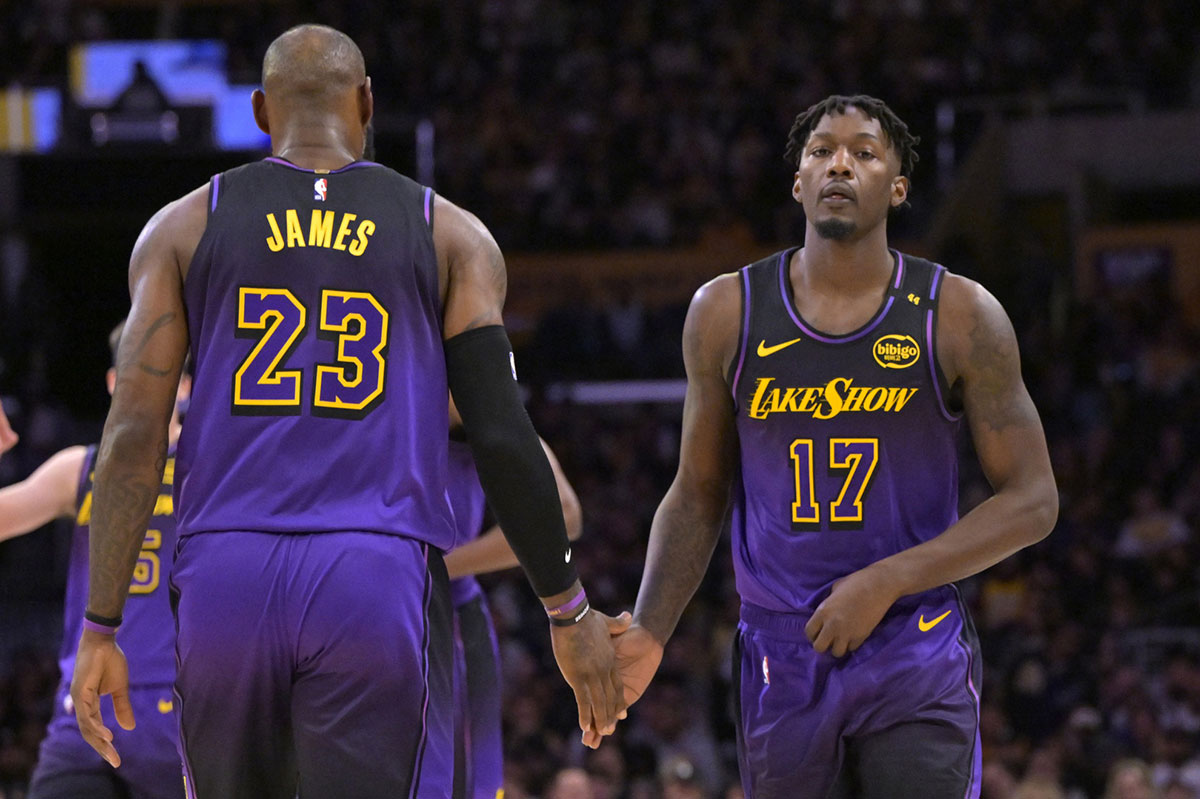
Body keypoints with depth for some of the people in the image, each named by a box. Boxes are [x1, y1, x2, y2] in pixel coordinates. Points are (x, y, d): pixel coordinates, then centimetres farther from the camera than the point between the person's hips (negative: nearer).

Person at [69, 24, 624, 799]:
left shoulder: (185, 227, 11)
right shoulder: (450, 236, 9)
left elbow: (134, 436, 4)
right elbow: (503, 437, 2)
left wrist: (101, 628, 6)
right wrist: (569, 610, 11)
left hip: (226, 583, 2)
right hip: (382, 585, -2)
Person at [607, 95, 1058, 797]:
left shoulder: (960, 316, -3)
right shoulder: (727, 312, 4)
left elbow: (1032, 503, -3)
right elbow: (698, 495, 12)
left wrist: (885, 582, -13)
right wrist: (648, 634, -2)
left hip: (917, 659, -2)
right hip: (781, 656, 2)